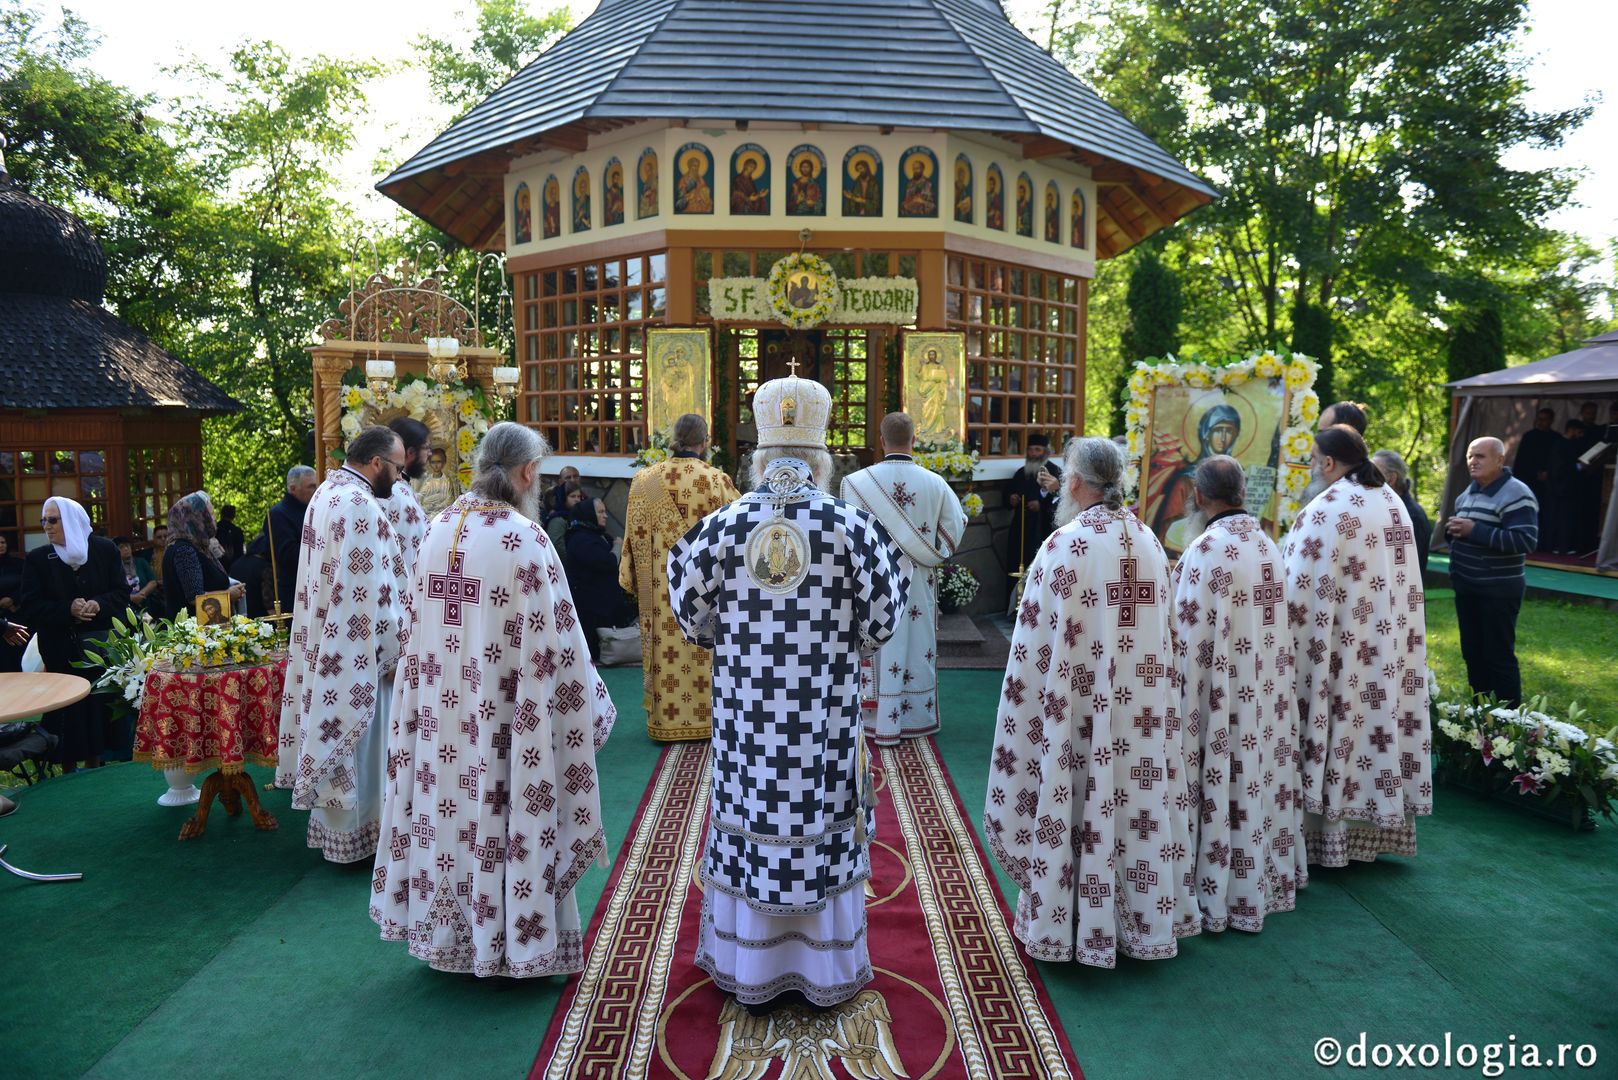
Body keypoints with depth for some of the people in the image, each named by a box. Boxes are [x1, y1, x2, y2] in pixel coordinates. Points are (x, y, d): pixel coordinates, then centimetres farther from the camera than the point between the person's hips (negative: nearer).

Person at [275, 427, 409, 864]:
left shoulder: (326, 493, 10)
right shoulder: (360, 504, -21)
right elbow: (374, 591, -22)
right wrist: (395, 652, -14)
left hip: (326, 647, 10)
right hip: (357, 651, -10)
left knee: (334, 730, 17)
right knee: (358, 742, 3)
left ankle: (332, 826, 29)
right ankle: (355, 837, 15)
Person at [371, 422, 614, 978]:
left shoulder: (439, 529, 2)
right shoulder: (523, 537, -17)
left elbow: (417, 629, 9)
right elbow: (554, 643, -15)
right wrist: (587, 703, -2)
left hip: (443, 713, 6)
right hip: (505, 717, -6)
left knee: (450, 809, 16)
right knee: (507, 817, 7)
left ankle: (450, 935, 31)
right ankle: (517, 942, 20)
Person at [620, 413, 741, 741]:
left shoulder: (645, 480, -2)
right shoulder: (718, 481, -8)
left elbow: (635, 536, 3)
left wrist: (633, 580, 12)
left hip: (661, 587, 2)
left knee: (667, 652, 9)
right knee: (704, 652, 8)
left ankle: (665, 718, 17)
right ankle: (705, 716, 17)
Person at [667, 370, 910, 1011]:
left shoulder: (721, 526, -6)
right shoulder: (852, 527, -9)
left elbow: (695, 624, 0)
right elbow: (879, 627, -5)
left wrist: (683, 561, 17)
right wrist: (893, 570, 13)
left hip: (748, 717, 1)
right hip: (824, 720, -1)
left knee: (751, 828, 14)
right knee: (823, 834, 13)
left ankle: (751, 974, 27)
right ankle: (825, 972, 27)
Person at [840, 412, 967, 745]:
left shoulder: (857, 482, -13)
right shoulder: (935, 483, -6)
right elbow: (957, 525, 3)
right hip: (919, 585, 2)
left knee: (879, 650, 6)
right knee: (917, 645, 13)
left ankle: (881, 721, 12)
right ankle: (916, 718, 23)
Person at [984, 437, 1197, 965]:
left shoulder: (1063, 546, -16)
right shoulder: (1149, 543, 2)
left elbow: (1037, 646, -13)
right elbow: (1164, 636, 8)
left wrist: (1029, 715, -3)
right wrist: (1142, 691, 18)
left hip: (1081, 710, -5)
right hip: (1142, 709, 5)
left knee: (1078, 810, 6)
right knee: (1138, 805, 15)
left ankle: (1066, 924, 19)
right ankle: (1143, 920, 28)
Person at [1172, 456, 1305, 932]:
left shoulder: (1206, 550, -19)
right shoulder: (1266, 544, 3)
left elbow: (1191, 638, -18)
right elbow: (1275, 624, 8)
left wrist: (1182, 702, -10)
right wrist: (1264, 677, 17)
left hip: (1222, 696, -7)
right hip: (1265, 693, 7)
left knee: (1221, 787, 4)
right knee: (1259, 778, 18)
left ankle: (1219, 895, 16)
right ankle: (1266, 880, 32)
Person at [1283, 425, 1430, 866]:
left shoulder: (1328, 508, -17)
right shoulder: (1393, 503, 7)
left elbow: (1303, 586, -17)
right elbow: (1407, 582, 13)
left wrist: (1287, 638, -7)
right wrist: (1389, 628, 20)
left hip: (1339, 646, -7)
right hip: (1388, 644, 7)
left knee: (1339, 726, 1)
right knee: (1379, 719, 13)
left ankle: (1331, 834, 10)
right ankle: (1377, 828, 24)